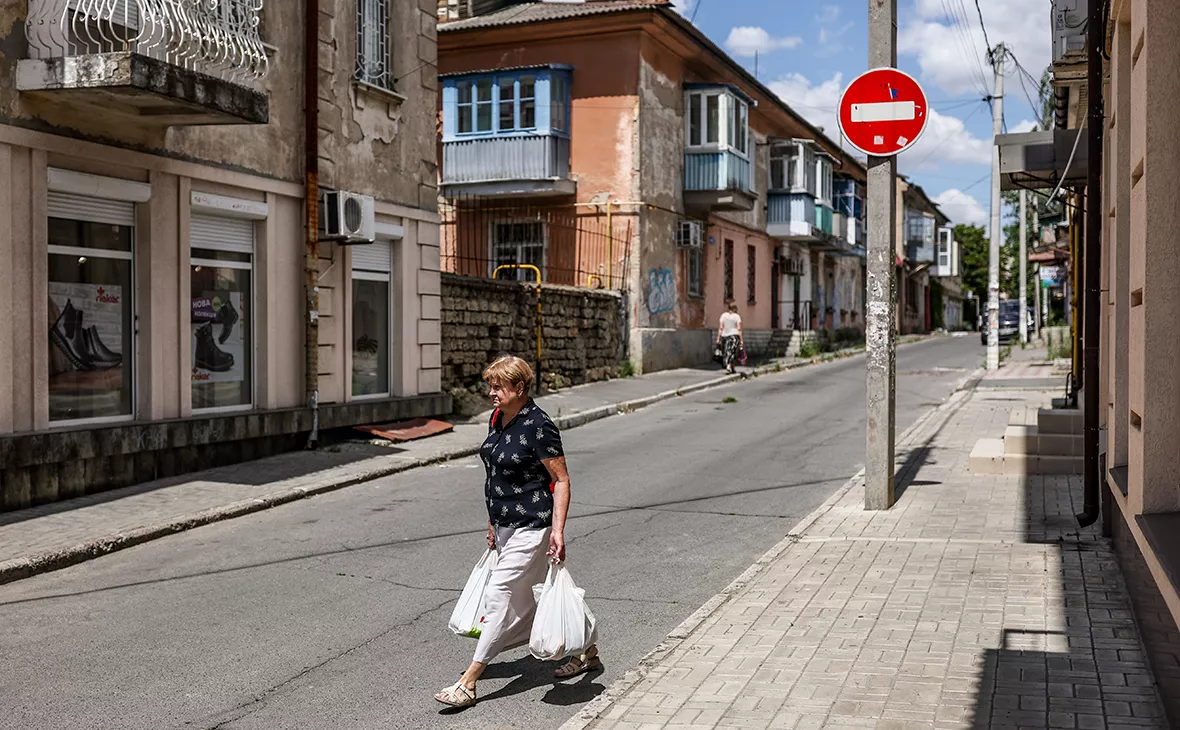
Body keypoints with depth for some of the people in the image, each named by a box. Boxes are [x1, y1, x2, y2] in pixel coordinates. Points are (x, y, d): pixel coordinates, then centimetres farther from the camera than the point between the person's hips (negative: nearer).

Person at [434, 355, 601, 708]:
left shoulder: (538, 426, -18)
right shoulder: (497, 419, 8)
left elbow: (561, 480, -16)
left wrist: (557, 530, -22)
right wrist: (493, 522, 21)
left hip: (532, 527, -9)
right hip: (506, 525, 9)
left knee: (499, 595, -9)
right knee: (533, 598, 17)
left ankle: (468, 683, -4)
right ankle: (585, 650, 35)